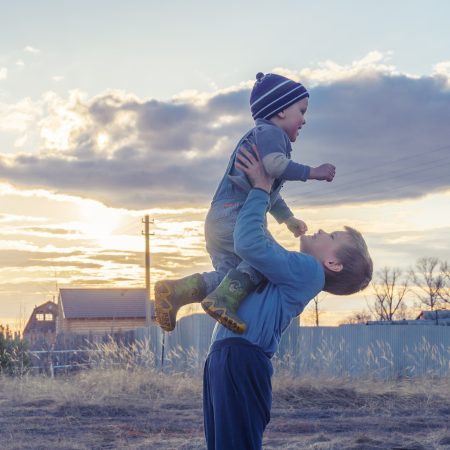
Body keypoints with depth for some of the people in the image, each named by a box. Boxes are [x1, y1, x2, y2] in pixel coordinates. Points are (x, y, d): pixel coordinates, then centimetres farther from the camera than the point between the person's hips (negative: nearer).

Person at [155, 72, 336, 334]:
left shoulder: (264, 137, 32)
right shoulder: (270, 132, -1)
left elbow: (271, 193, 41)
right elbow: (273, 164, -24)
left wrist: (289, 219, 48)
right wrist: (310, 172, -17)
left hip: (220, 218, 10)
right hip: (233, 213, -10)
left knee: (232, 275, 5)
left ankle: (175, 291, -5)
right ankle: (224, 300, -34)